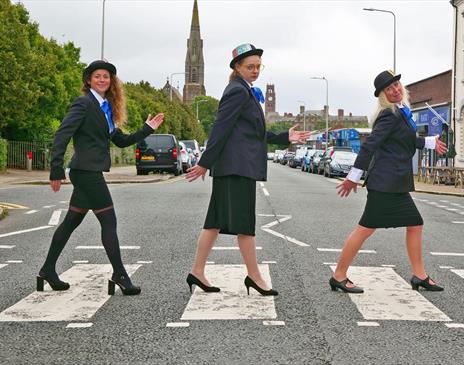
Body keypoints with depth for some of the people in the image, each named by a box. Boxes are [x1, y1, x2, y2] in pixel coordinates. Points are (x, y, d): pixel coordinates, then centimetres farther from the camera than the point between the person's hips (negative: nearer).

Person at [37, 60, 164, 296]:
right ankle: (119, 275, 1)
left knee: (72, 221, 13)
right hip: (86, 171, -9)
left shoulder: (106, 108, 17)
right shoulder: (84, 104, -9)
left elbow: (121, 141, 19)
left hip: (90, 172, 9)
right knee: (109, 221, -6)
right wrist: (56, 171, -21)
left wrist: (147, 129, 11)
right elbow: (61, 136, -17)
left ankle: (48, 270, 22)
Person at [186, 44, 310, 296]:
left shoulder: (245, 91, 21)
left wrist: (285, 137, 18)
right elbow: (221, 128, -16)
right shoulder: (238, 91, -10)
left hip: (235, 166, 10)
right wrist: (205, 163, -19)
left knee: (216, 221, 10)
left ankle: (197, 272, 13)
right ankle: (254, 276, 4)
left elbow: (253, 132, 22)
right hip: (238, 165, -10)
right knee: (244, 223, -3)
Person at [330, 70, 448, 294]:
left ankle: (419, 277, 21)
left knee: (415, 224, 12)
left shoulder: (401, 112, 15)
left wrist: (430, 142, 44)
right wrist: (354, 177, -20)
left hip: (397, 184, 10)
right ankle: (339, 277, -1)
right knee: (366, 228, -7)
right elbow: (370, 144, -18)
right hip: (385, 182, -10)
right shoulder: (390, 115, -13)